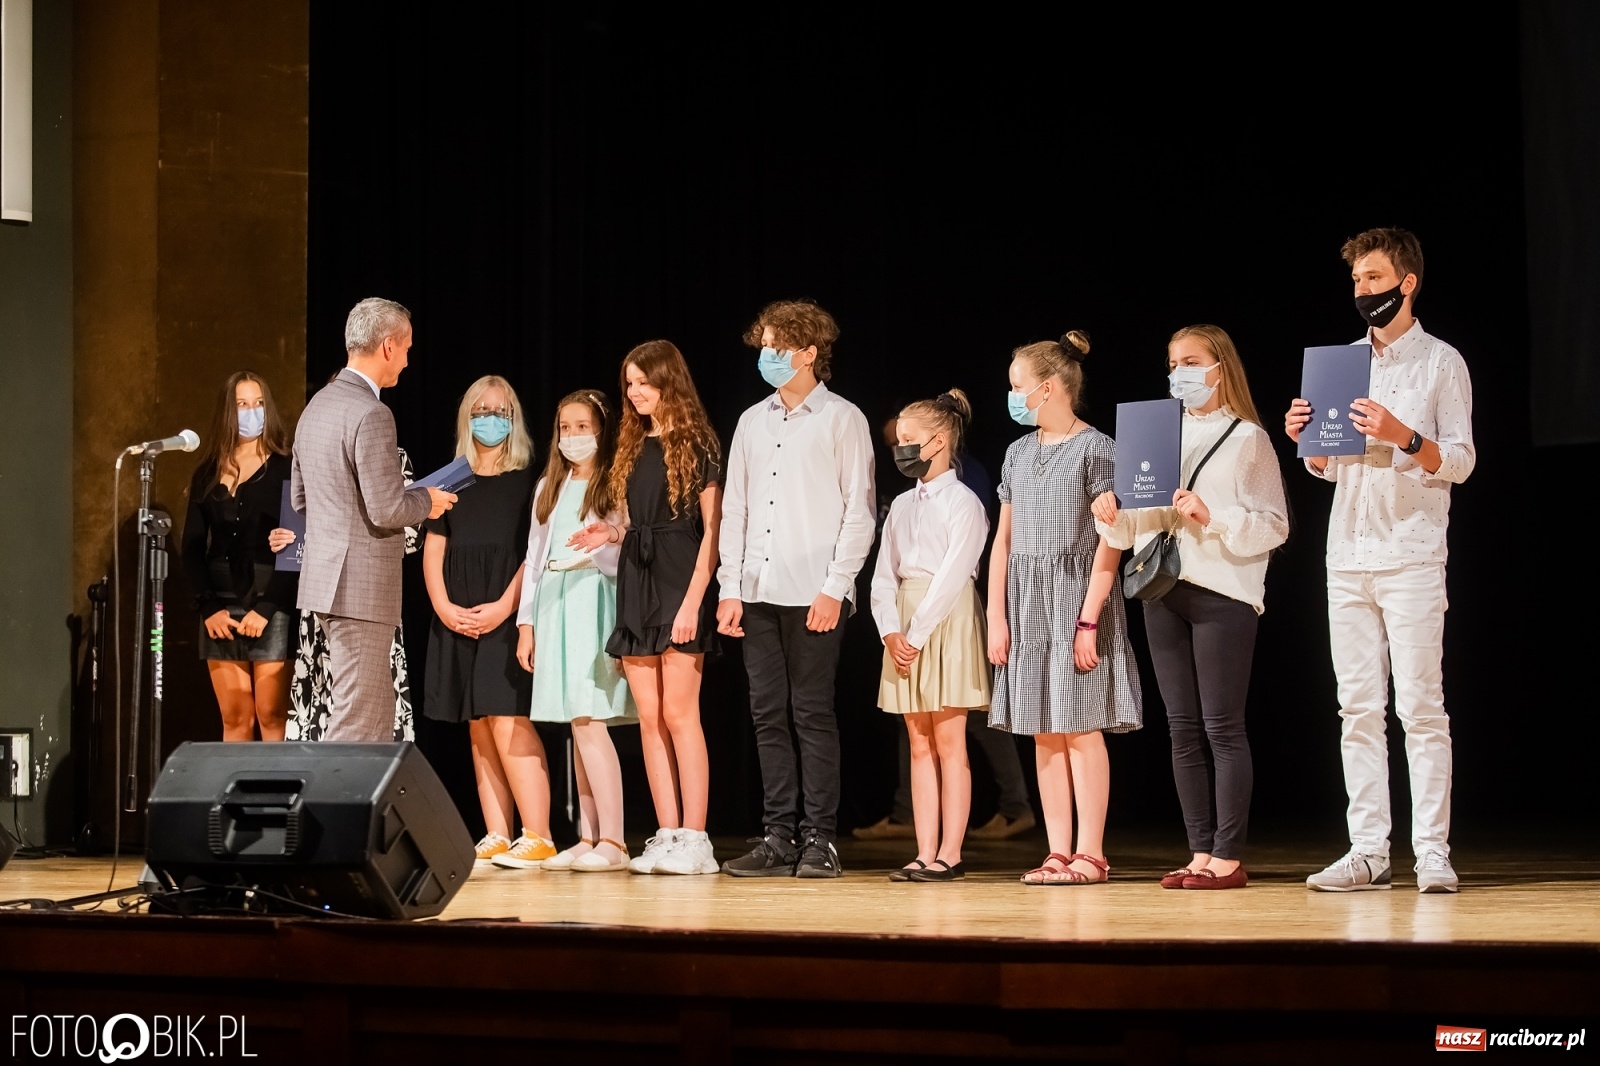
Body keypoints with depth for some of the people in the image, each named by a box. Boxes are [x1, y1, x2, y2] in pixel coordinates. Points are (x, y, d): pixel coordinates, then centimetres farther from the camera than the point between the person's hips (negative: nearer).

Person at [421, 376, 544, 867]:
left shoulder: (527, 481, 2)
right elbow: (433, 550, 12)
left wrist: (505, 606, -14)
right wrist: (443, 606, -3)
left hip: (508, 617, -5)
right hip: (457, 620, 5)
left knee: (507, 721, -14)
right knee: (479, 729, 4)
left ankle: (537, 836, -15)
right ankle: (496, 838, 5)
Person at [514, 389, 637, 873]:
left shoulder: (616, 485, 0)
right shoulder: (549, 487, 19)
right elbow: (534, 556, 19)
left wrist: (598, 550, -24)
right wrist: (526, 623, 15)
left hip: (596, 604, -6)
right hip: (554, 607, 6)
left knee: (588, 720, -14)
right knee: (578, 725, 5)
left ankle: (612, 841, -13)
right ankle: (588, 838, 6)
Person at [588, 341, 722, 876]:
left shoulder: (697, 444, -4)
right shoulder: (633, 447, 16)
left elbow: (712, 528, -9)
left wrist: (693, 601, -17)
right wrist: (611, 534, 1)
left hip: (679, 581, -7)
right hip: (635, 584, 7)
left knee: (679, 713, -10)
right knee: (649, 717, 4)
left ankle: (694, 841, -8)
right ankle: (667, 837, 6)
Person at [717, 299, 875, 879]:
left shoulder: (842, 419, 0)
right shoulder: (752, 422, 15)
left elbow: (859, 510, -4)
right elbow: (735, 508, 15)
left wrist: (836, 587, -12)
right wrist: (730, 587, 6)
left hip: (814, 592, -5)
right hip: (759, 592, 5)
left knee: (812, 714, -4)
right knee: (769, 715, 5)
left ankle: (819, 838, 1)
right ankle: (779, 836, 10)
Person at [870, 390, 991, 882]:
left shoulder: (963, 502, -5)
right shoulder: (901, 506, 15)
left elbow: (953, 577, -13)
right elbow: (884, 576, 10)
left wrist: (916, 635, -16)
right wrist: (891, 632, -5)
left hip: (947, 621, -7)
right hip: (905, 630, 7)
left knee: (948, 743, -5)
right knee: (920, 745, 5)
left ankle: (950, 854, -3)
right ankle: (925, 853, 6)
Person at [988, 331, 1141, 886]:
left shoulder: (1096, 449, -6)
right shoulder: (1019, 453, 13)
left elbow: (1109, 542, -10)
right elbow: (1004, 539, 14)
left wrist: (1088, 620, -15)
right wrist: (996, 616, 6)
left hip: (1077, 594, -6)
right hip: (1026, 598, 6)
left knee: (1080, 727, -5)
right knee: (1044, 731, 5)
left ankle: (1090, 853, -1)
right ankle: (1058, 853, 7)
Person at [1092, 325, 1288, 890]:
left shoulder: (1248, 439, 0)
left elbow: (1273, 525, -7)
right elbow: (1143, 523, 15)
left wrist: (1212, 516, -19)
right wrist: (1113, 517, -5)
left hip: (1223, 593, -6)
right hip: (1164, 590, 6)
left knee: (1222, 726, -5)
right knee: (1184, 728, 6)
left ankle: (1228, 859, -3)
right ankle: (1201, 855, 10)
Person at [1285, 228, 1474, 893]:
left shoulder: (1441, 362, 2)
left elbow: (1460, 462, -4)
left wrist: (1402, 436, -20)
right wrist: (1305, 438, 0)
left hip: (1411, 556, -5)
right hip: (1346, 555, 5)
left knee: (1420, 706, -7)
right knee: (1358, 708, 3)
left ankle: (1433, 854, -6)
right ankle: (1368, 851, 5)